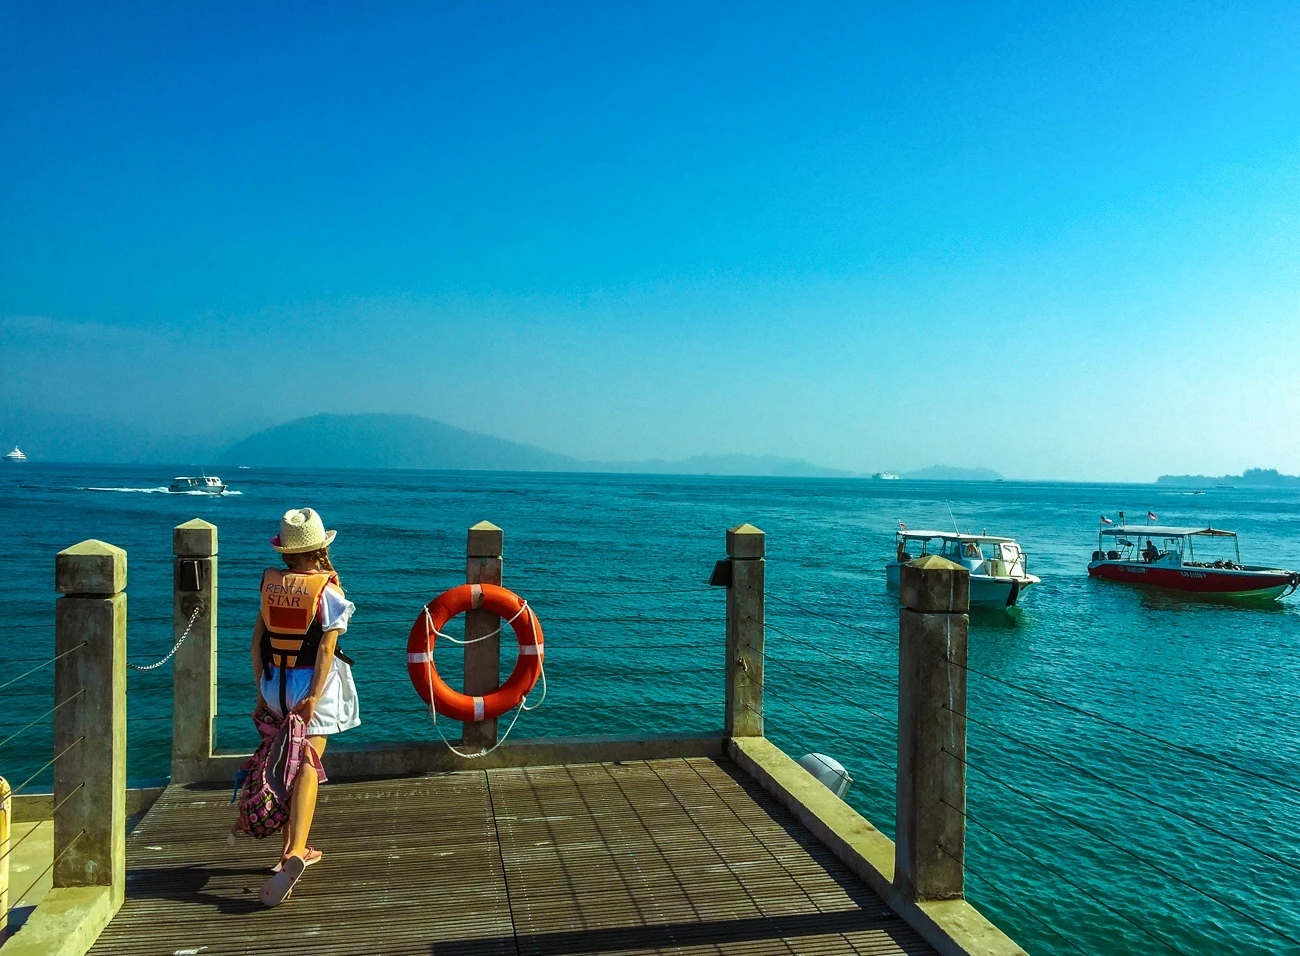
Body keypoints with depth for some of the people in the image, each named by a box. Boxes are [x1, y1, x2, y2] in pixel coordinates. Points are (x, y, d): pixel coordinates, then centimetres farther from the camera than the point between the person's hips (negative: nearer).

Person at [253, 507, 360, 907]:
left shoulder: (270, 583, 2)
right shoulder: (327, 589, -10)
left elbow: (257, 638, 4)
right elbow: (326, 649, -15)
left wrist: (261, 690, 10)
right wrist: (314, 697, -14)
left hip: (275, 683, 4)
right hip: (311, 684, -4)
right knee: (307, 769, -3)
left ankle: (292, 848, 29)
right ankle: (295, 854, -19)